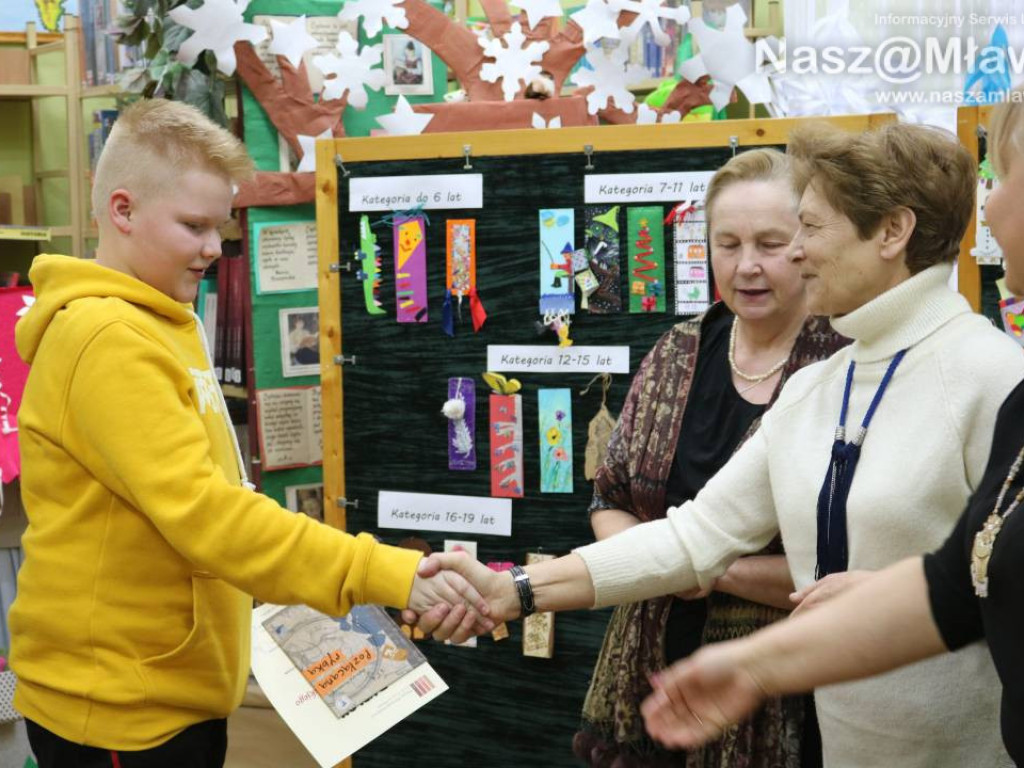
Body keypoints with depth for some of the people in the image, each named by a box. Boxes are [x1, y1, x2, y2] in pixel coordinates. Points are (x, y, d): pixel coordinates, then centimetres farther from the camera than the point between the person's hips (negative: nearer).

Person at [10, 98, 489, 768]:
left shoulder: (161, 324, 11)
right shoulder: (108, 342, -20)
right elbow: (203, 512, -28)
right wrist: (387, 576, -31)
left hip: (177, 691, 9)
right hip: (121, 714, -9)